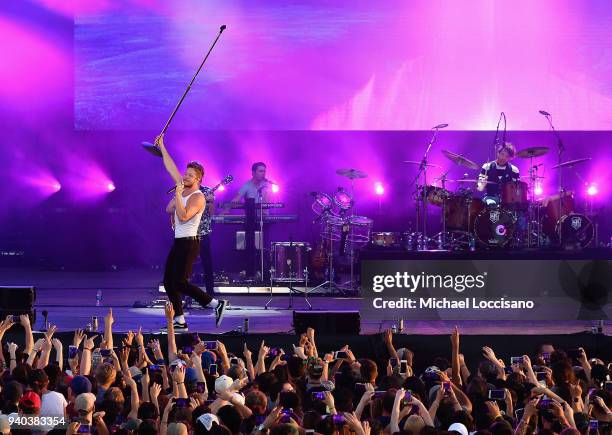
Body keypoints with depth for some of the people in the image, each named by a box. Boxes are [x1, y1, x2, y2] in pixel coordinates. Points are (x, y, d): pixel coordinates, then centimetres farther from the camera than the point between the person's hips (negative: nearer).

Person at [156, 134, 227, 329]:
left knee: (180, 282, -14)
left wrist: (178, 195, -28)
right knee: (169, 282, 6)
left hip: (189, 244, -9)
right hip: (179, 242, 9)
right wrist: (162, 147, 14)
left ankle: (216, 304, -8)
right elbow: (171, 167, 17)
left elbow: (183, 216, -28)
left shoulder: (198, 198, -15)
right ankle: (180, 321, 8)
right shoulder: (183, 187, 10)